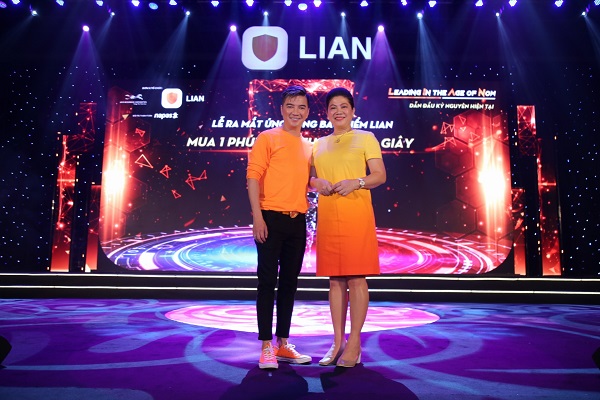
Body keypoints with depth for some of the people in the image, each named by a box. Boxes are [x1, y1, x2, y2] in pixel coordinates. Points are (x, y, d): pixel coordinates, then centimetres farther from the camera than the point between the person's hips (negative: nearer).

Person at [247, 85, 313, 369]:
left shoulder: (309, 147, 17)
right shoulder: (268, 138, 1)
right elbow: (253, 176, -7)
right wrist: (257, 216, -15)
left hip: (298, 221, 6)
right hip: (271, 219, -6)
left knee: (290, 283, 10)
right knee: (268, 281, -2)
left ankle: (283, 344, 21)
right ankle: (266, 347, 7)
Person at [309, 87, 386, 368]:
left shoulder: (365, 138, 7)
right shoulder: (319, 144, 18)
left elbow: (380, 176, 1)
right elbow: (310, 177, 20)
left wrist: (356, 182, -17)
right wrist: (317, 183, -3)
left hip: (355, 213, -4)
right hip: (327, 215, 4)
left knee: (356, 277, -4)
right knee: (334, 279, 7)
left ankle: (354, 343, 4)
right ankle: (338, 342, 15)